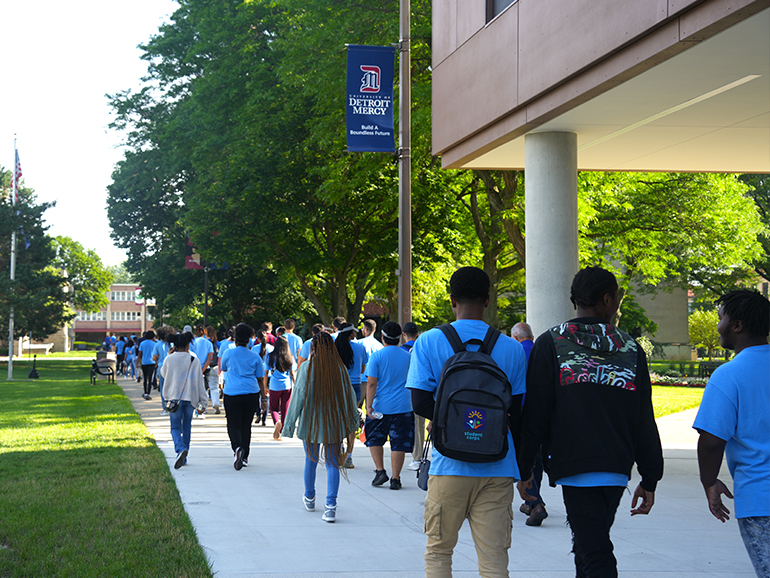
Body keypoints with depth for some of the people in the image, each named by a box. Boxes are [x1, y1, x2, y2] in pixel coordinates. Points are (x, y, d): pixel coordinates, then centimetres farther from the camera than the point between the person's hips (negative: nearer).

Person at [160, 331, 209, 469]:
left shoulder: (169, 359, -2)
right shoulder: (194, 360, -1)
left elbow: (163, 373, 19)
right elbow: (199, 382, 0)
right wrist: (203, 402, 4)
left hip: (175, 397, -1)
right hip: (190, 398, 1)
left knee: (175, 427, 3)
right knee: (186, 427, 14)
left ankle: (180, 449, -27)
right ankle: (184, 458, 17)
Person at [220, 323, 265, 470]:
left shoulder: (228, 353, 2)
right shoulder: (255, 357, 6)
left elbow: (223, 369, 21)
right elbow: (260, 379, 7)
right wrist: (263, 398, 13)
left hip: (232, 393, -2)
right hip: (252, 394, 2)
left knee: (233, 425, 1)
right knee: (246, 425, 14)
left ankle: (237, 448, -28)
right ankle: (244, 457, 16)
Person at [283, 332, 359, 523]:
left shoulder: (306, 368, -9)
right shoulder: (340, 368, -4)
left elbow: (298, 398, -8)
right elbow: (349, 396, 3)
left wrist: (290, 423, -1)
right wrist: (353, 421, 15)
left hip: (311, 422, 0)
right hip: (335, 424, 0)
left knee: (311, 460, 19)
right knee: (333, 464, 2)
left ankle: (309, 498, 36)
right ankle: (330, 505, -8)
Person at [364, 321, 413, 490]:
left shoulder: (377, 356, -6)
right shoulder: (408, 357, 4)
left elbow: (371, 383, -11)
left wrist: (369, 406, -9)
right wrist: (412, 402, 25)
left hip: (380, 406, -2)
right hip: (403, 406, 2)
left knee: (375, 439, 17)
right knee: (399, 443, 4)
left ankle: (380, 470, 8)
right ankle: (395, 479, 3)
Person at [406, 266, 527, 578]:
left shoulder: (429, 342, -1)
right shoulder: (512, 348, 3)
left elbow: (420, 403, -7)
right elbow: (518, 414, 4)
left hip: (450, 465, -1)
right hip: (497, 469, 1)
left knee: (438, 552, 13)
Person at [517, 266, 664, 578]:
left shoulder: (551, 343, -1)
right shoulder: (630, 348, 7)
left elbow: (534, 414, -4)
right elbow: (645, 421, 6)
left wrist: (523, 469, 4)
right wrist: (650, 479, 11)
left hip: (574, 467, -4)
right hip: (618, 469, 4)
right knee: (590, 544, 20)